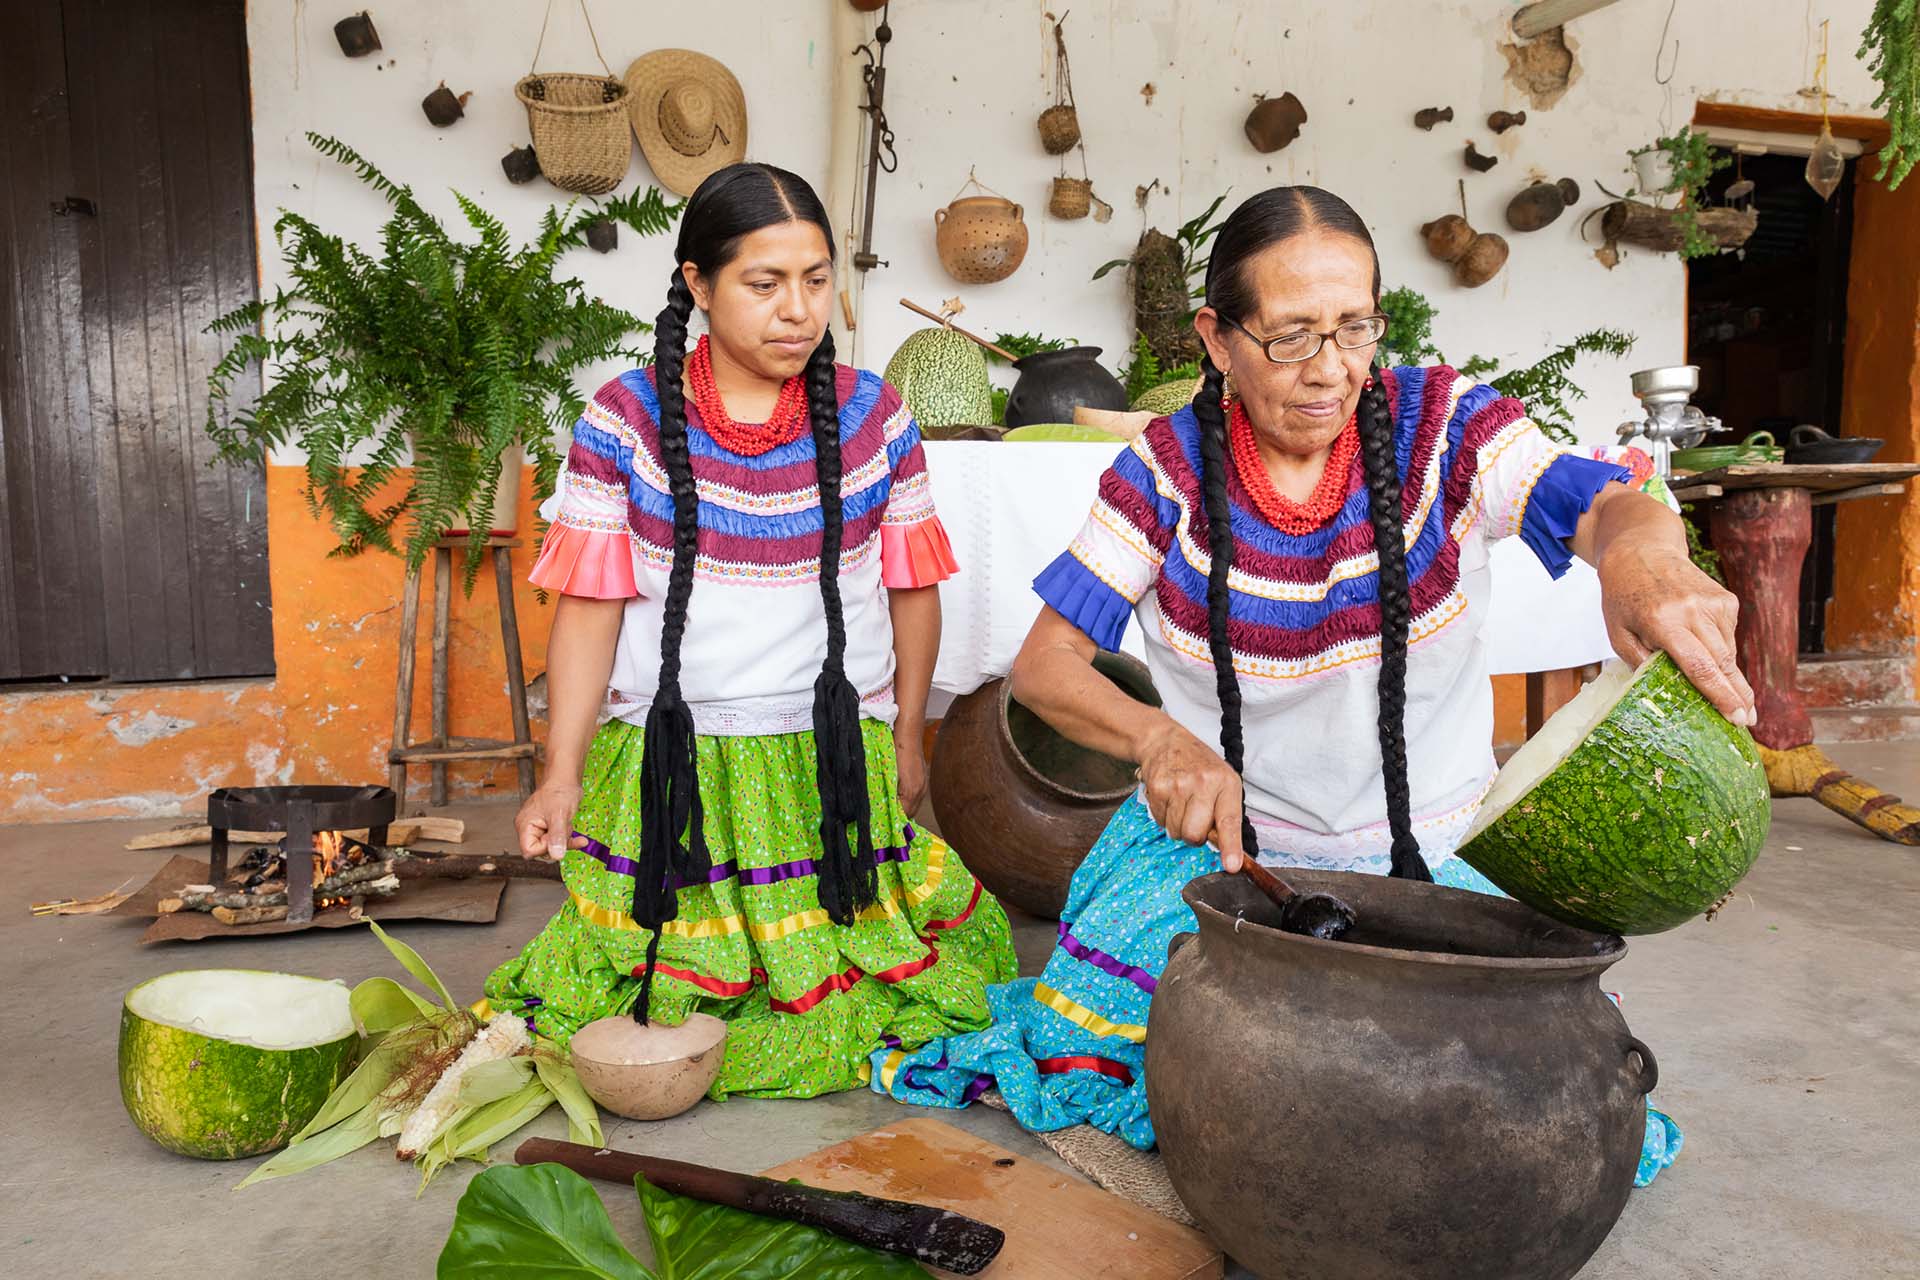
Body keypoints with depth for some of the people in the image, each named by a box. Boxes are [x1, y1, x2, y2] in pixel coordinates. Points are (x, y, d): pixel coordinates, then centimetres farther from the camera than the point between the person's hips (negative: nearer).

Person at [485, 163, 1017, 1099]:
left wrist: (905, 734, 12)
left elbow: (911, 590, 8)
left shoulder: (875, 419, 0)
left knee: (826, 1012, 2)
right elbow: (590, 608, -3)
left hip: (834, 766, 1)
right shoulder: (625, 419, -4)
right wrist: (562, 775, -7)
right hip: (665, 765, 0)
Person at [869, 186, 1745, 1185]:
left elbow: (1602, 505, -25)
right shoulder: (1168, 469, -7)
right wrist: (1160, 738, -32)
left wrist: (1642, 551, -52)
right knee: (1089, 1051, -18)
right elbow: (1043, 664, -10)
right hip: (1206, 840, 0)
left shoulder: (1443, 425, -8)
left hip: (1419, 860, 1)